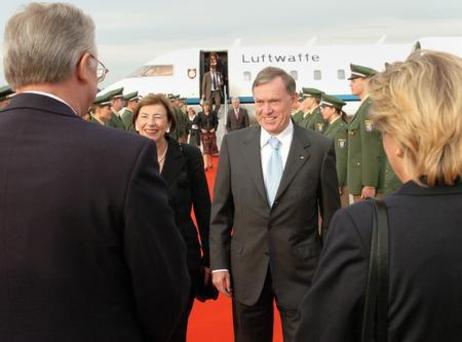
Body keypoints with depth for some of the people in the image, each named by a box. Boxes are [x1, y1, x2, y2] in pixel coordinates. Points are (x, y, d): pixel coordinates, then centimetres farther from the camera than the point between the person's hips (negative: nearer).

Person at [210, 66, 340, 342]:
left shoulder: (320, 148, -7)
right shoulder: (234, 143, -2)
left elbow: (331, 216, 0)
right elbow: (221, 211, 2)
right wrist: (218, 263, 0)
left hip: (301, 271, -2)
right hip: (247, 270, 2)